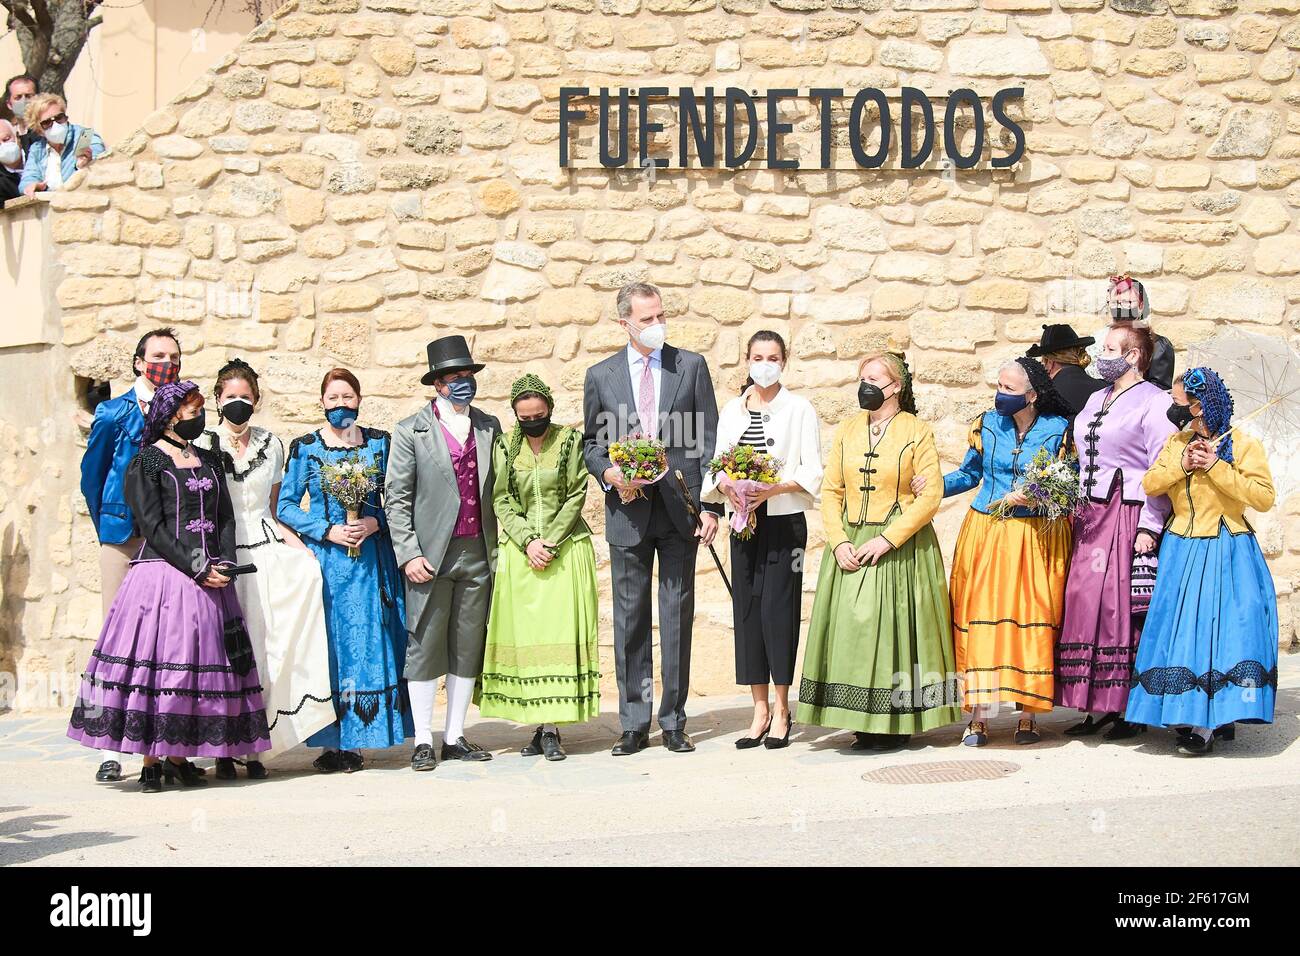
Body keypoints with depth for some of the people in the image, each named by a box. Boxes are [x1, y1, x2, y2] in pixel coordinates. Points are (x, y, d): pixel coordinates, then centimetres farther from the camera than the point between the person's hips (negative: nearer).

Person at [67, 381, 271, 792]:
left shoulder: (209, 462, 18)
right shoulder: (147, 461, -1)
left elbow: (225, 518, 14)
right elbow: (153, 527, -9)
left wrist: (223, 565, -3)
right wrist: (195, 568, -15)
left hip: (209, 578, 6)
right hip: (163, 576, -6)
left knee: (204, 662, 3)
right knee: (157, 660, -8)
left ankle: (180, 756, 9)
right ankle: (150, 761, -4)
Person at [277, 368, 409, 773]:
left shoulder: (380, 443, 7)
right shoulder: (304, 447, 3)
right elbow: (285, 506, 2)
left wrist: (375, 522, -9)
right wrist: (327, 530, -9)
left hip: (371, 558, 1)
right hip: (324, 557, -1)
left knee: (369, 644, -1)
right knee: (326, 645, -2)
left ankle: (355, 740, 6)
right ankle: (330, 743, 2)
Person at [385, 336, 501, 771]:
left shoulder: (489, 426, 11)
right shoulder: (410, 431, 0)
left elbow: (498, 490, 14)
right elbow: (397, 499, -2)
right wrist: (408, 554, -10)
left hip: (478, 552, 4)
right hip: (431, 555, -4)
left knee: (468, 647, 8)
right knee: (425, 646, 0)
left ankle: (455, 738, 17)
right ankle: (423, 741, 8)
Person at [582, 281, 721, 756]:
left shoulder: (692, 366, 5)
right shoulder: (600, 376, 7)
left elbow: (708, 440, 3)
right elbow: (591, 442, 14)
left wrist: (712, 505, -4)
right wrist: (608, 472, -7)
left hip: (680, 509, 0)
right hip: (627, 511, 1)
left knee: (677, 618, 4)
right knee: (630, 620, 4)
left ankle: (673, 722, 12)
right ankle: (634, 724, 11)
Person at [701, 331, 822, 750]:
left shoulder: (799, 408, 0)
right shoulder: (732, 411, 13)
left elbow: (812, 471, -4)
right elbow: (716, 466, 12)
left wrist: (774, 487, -18)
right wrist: (724, 484, -9)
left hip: (785, 521, -4)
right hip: (744, 521, 4)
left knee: (778, 607, -7)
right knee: (746, 608, 2)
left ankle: (781, 710, 2)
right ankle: (760, 710, 8)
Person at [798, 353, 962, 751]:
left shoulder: (917, 431, -2)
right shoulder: (846, 431, 11)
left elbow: (931, 494, -9)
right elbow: (831, 491, 8)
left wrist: (887, 539, -17)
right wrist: (838, 542, -8)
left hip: (901, 549, -4)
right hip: (850, 548, 4)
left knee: (893, 627, -4)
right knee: (852, 627, 1)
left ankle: (897, 723, 4)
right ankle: (863, 722, 7)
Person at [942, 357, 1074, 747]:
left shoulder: (1058, 430, -2)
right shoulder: (986, 425, 6)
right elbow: (970, 474, 14)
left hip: (1038, 538, -2)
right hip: (985, 535, 2)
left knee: (1032, 620, -2)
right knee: (981, 618, -3)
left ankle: (1027, 717, 7)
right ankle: (979, 716, 2)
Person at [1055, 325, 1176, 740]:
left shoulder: (1154, 402, -6)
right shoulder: (1095, 400, 18)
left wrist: (1149, 527, -17)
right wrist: (1077, 511, 15)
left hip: (1129, 516, -7)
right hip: (1090, 518, 7)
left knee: (1123, 608, -7)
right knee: (1084, 605, 3)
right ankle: (1099, 705, 9)